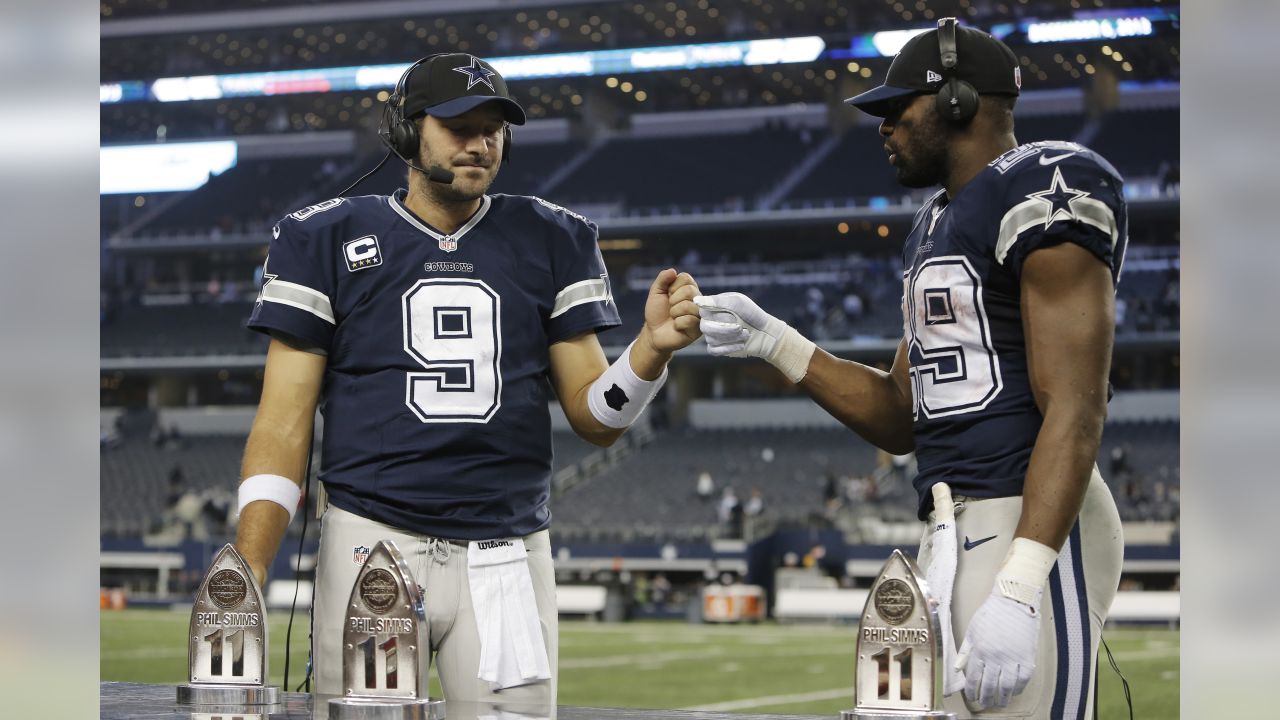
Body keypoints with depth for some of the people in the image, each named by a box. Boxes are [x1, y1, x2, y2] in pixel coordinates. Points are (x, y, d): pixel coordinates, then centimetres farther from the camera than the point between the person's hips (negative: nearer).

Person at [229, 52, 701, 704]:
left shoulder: (551, 241, 11)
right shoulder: (327, 239, 4)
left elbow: (595, 420, 8)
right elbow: (283, 423, 0)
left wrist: (652, 348, -13)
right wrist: (247, 578, -12)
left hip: (510, 555, 2)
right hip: (371, 546, -2)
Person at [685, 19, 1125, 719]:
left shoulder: (1045, 192, -10)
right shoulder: (936, 226, 20)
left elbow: (1075, 411, -18)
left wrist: (1016, 592, -27)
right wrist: (772, 342, 14)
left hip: (1029, 528, -10)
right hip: (951, 532, 10)